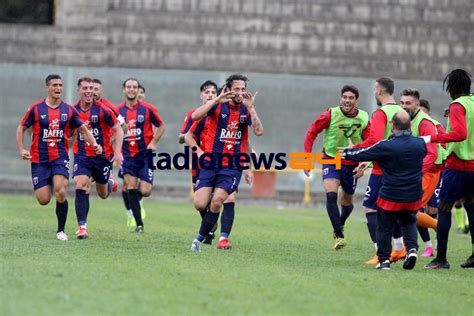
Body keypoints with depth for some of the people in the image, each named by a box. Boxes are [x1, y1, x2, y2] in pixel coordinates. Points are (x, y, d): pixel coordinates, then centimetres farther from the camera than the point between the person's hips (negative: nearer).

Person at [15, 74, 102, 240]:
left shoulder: (69, 110, 3)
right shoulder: (36, 108, -2)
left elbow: (83, 129, 13)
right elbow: (21, 129, 6)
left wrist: (94, 144, -3)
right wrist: (22, 149, -6)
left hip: (60, 158, 1)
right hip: (39, 159, 0)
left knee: (61, 193, -20)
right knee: (43, 200, -6)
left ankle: (61, 230, -4)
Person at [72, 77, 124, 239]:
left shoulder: (102, 110, -11)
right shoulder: (73, 110, -1)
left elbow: (118, 130, -7)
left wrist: (118, 151, -17)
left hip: (102, 155, -1)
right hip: (82, 155, 1)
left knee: (103, 194, 12)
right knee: (80, 187, -20)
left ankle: (110, 182, 50)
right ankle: (82, 227, -17)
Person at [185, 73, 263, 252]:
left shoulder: (246, 109, 4)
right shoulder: (218, 105, -2)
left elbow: (259, 132, -11)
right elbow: (195, 116, -19)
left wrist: (251, 107, -18)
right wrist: (216, 100, -25)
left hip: (233, 165, 0)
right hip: (211, 162, 0)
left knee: (216, 202, -16)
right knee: (200, 204, -10)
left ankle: (200, 238, 0)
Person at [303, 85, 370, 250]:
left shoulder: (363, 118, -7)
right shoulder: (330, 115, -14)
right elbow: (312, 132, -5)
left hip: (351, 164, 3)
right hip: (331, 160, -3)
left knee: (347, 201, 14)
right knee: (331, 195, -23)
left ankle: (340, 224, 47)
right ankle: (339, 236, -23)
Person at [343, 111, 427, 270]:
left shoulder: (386, 147, -18)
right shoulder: (420, 144, -5)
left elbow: (363, 154, -7)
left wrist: (346, 153, 13)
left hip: (390, 196, -4)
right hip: (413, 196, 4)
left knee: (385, 227, 11)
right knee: (408, 223, 22)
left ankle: (384, 259, 11)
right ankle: (412, 249, 1)